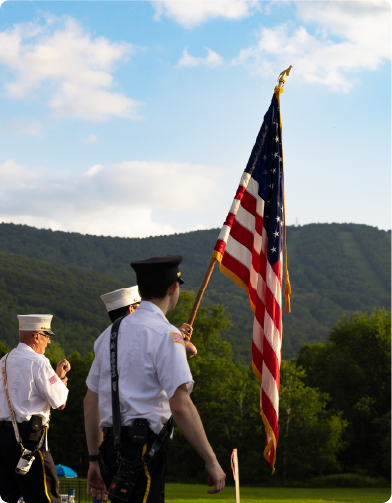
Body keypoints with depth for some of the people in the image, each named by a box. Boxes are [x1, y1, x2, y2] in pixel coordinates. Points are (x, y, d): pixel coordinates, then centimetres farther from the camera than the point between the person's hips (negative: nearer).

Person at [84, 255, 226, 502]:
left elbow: (91, 402, 18)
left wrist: (95, 460, 24)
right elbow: (180, 405, -16)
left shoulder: (111, 333, 15)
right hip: (143, 448, -8)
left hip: (110, 450, 8)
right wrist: (211, 461, -13)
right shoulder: (166, 335, -8)